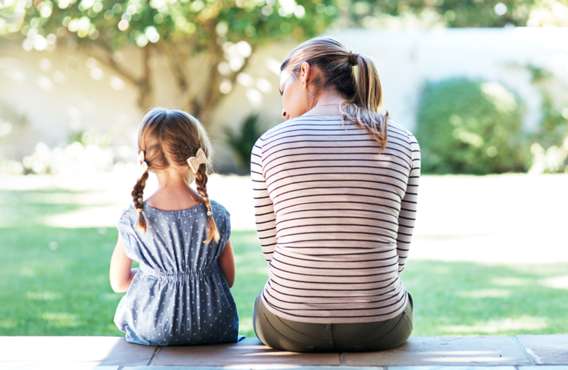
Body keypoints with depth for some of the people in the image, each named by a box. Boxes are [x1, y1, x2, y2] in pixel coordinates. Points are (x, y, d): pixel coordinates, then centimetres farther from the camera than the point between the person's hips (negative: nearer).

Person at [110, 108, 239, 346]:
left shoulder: (133, 219, -12)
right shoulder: (217, 216, -11)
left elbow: (118, 283, 0)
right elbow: (229, 279, 0)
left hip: (151, 333, 0)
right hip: (214, 332, 0)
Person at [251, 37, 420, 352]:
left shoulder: (269, 144, -6)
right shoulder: (403, 144, -3)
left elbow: (272, 247, 2)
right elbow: (397, 254, 3)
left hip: (291, 327, -1)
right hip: (378, 330, 1)